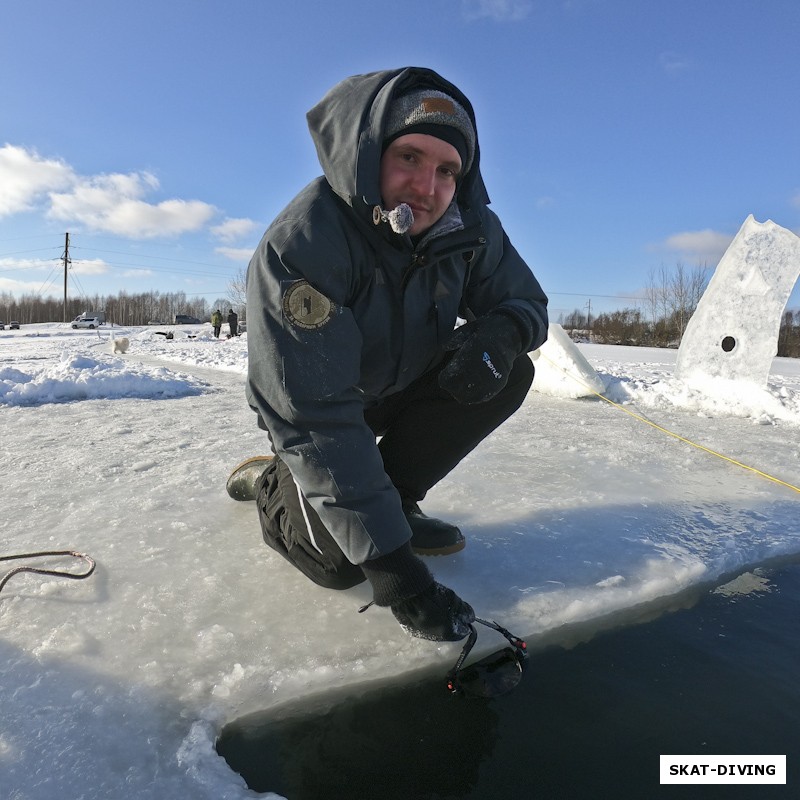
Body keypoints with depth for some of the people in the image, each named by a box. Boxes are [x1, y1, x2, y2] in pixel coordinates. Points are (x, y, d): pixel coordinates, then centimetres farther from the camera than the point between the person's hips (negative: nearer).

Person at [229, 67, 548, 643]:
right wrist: (385, 558, -37)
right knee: (341, 560, -21)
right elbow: (316, 421, -36)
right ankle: (274, 483, 13)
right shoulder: (300, 245, -33)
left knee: (509, 375, -17)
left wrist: (501, 331, -29)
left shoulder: (469, 227, -16)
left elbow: (526, 300, -2)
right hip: (311, 404, -5)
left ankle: (394, 497, -2)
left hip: (405, 386, 6)